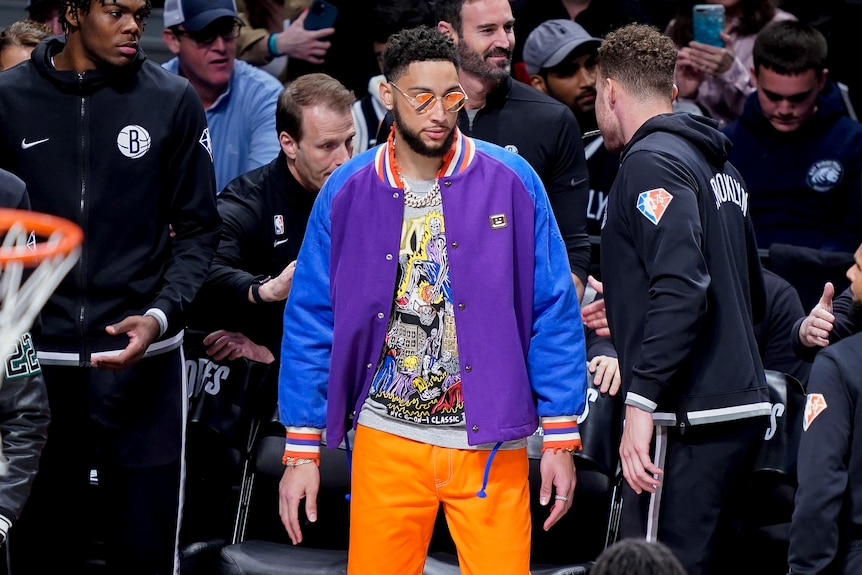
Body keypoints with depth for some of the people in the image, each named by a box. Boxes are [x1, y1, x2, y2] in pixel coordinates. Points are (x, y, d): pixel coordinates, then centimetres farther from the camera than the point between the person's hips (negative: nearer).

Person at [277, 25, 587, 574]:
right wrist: (302, 450, 1)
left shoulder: (511, 181, -4)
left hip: (491, 441, -1)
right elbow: (311, 322, 4)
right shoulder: (347, 193, -1)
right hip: (387, 440, 1)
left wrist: (560, 439, -4)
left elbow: (554, 312, -1)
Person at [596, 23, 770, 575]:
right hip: (744, 408, 10)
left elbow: (680, 289, -21)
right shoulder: (719, 164, 19)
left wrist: (642, 403, -22)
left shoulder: (653, 162, -9)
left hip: (690, 423, -10)